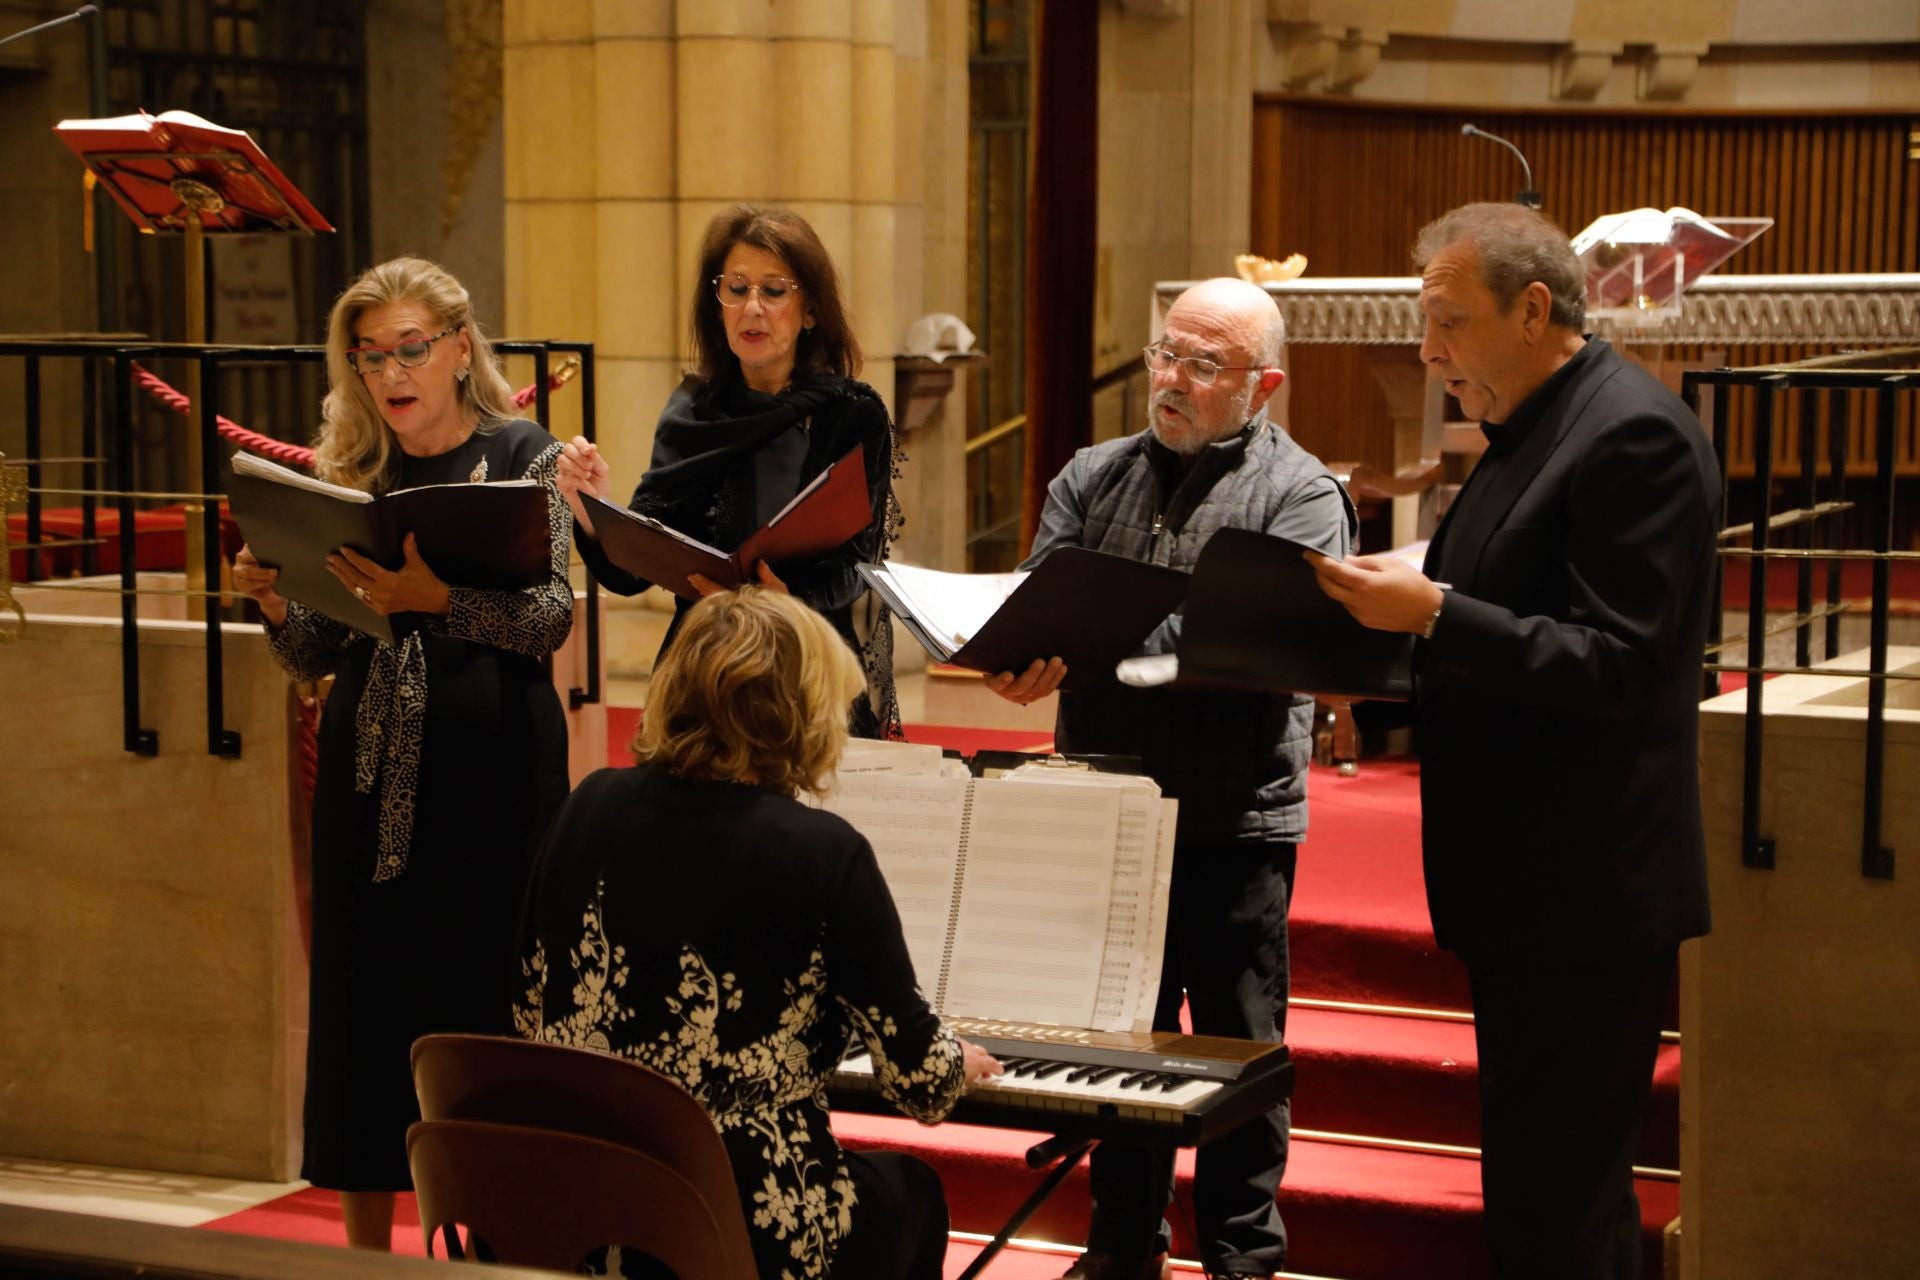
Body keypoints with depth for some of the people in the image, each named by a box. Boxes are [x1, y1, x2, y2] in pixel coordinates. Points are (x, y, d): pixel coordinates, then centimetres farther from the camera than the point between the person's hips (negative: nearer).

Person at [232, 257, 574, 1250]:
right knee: (362, 1000, 5)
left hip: (492, 765, -4)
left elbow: (551, 616, -14)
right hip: (370, 768, 4)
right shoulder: (344, 471, 10)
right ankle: (365, 1249, 15)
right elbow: (317, 657, 13)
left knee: (494, 995, -4)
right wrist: (275, 608, -9)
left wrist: (435, 598, -30)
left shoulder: (523, 457, 0)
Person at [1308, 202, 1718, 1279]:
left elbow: (1618, 666, -22)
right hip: (1525, 884, 10)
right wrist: (1387, 630, 5)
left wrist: (1434, 611, -25)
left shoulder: (1634, 434, -16)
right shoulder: (1530, 435, 15)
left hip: (1587, 898, -10)